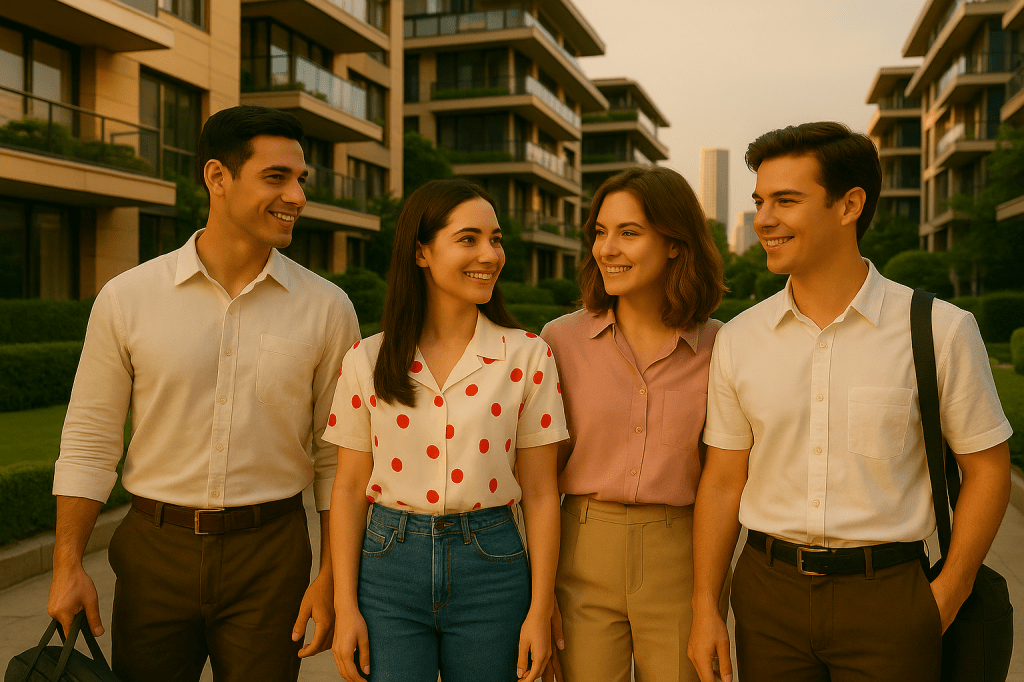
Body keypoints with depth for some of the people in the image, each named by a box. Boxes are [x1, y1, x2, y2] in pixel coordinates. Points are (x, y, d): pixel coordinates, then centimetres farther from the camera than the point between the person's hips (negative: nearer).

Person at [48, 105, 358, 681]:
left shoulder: (328, 308, -4)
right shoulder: (126, 299, -3)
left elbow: (336, 456, 0)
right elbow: (89, 441, 3)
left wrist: (332, 575, -2)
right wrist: (68, 565, -2)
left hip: (269, 556, 0)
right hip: (155, 550, 1)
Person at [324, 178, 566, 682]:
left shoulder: (527, 356, -3)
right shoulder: (367, 360, -1)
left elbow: (540, 491, -1)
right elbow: (349, 487, 3)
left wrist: (540, 610, -2)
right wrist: (345, 605, 0)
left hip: (490, 567, 0)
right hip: (389, 563, 0)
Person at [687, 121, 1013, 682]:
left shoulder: (941, 330, -6)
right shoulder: (738, 340, 0)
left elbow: (986, 468, 1)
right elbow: (722, 479, 4)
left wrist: (947, 596, -5)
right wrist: (704, 608, 1)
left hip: (886, 597, -2)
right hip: (768, 592, 2)